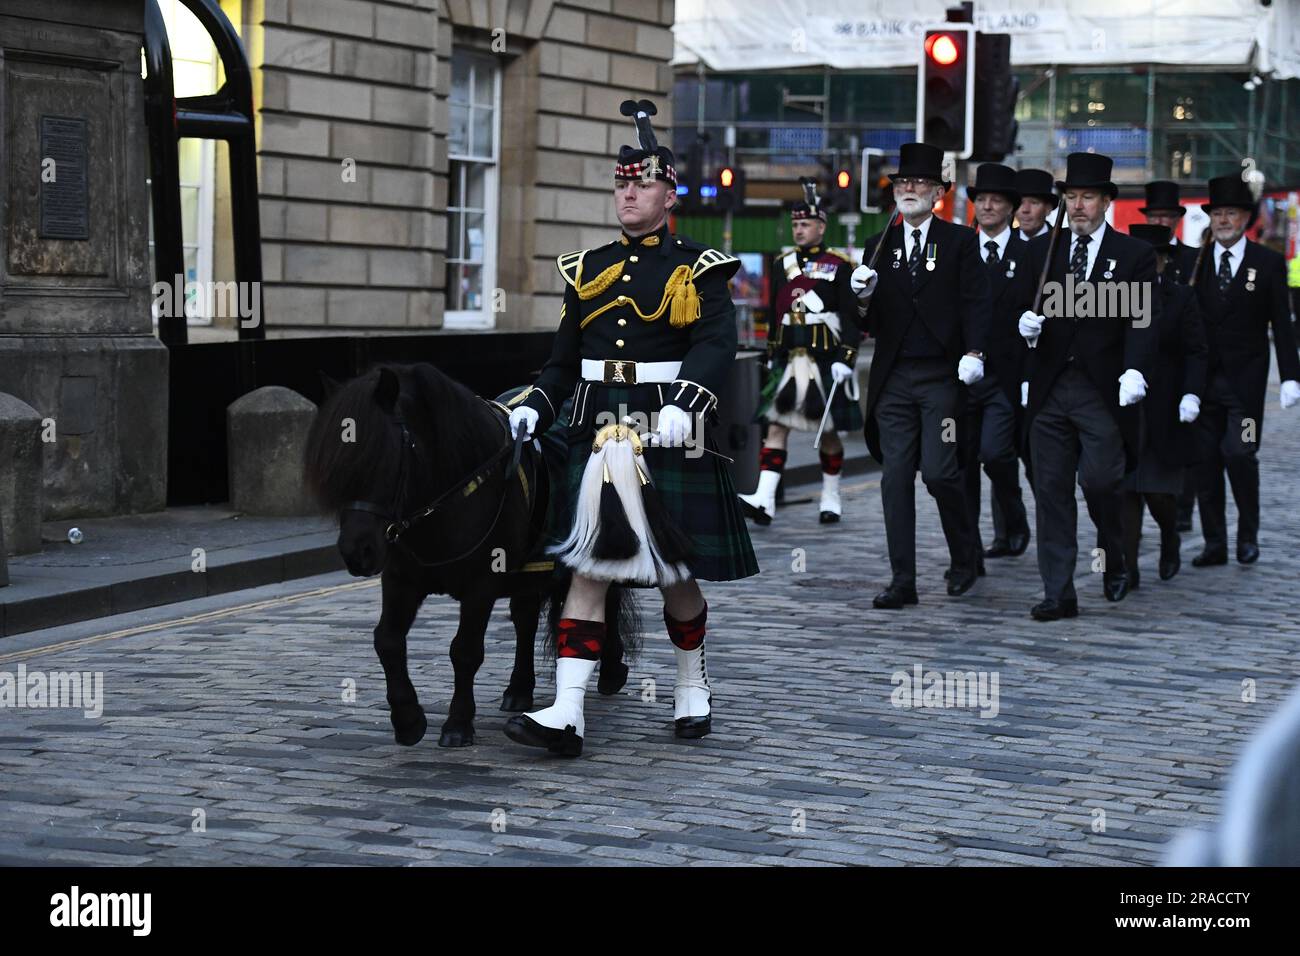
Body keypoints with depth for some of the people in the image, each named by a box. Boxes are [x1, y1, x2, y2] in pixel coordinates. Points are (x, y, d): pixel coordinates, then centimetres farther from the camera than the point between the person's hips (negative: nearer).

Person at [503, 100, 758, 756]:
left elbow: (714, 347, -14)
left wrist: (681, 406, -31)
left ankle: (691, 687, 31)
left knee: (677, 571, 8)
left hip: (670, 434, -3)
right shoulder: (588, 270, 14)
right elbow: (564, 362, 17)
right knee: (588, 565, -5)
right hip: (597, 430, 3)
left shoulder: (699, 271, 0)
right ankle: (566, 714, -12)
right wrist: (535, 409, 0)